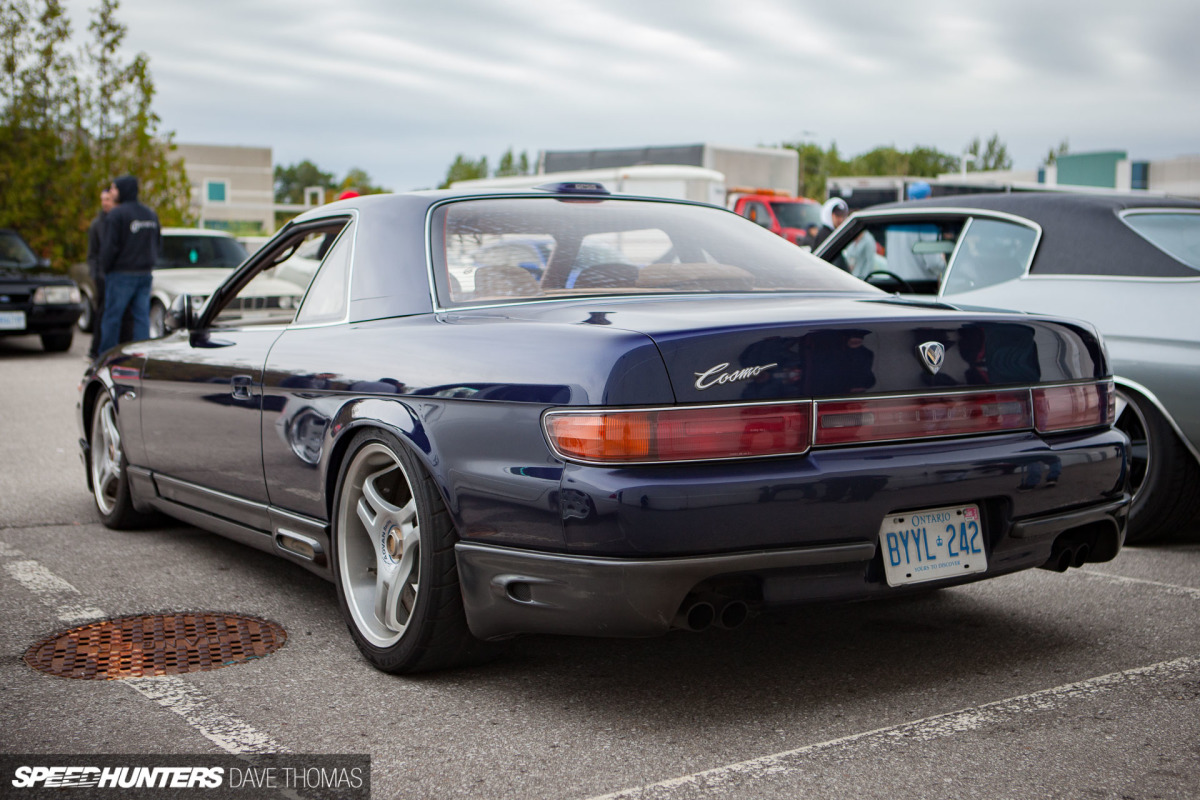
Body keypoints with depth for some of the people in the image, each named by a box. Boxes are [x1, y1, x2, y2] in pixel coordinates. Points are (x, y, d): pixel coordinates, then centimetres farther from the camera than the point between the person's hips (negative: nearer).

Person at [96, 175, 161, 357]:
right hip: (145, 274, 6)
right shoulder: (151, 214, 10)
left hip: (122, 274, -6)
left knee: (112, 317, 2)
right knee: (142, 316, 6)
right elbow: (158, 244, 15)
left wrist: (104, 269, -1)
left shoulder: (116, 214, -11)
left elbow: (109, 246, -13)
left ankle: (106, 356, 5)